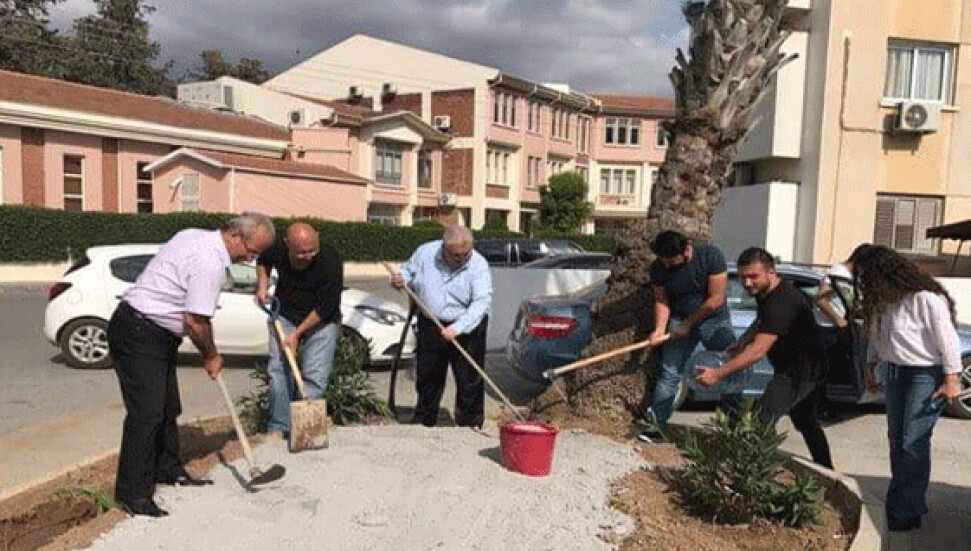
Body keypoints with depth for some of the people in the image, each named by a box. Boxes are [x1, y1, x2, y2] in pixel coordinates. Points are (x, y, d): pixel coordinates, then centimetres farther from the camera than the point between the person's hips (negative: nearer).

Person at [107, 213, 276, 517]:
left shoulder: (195, 236, 8)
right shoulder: (211, 264, -23)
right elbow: (195, 322, -21)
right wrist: (211, 357, -3)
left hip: (157, 334, 11)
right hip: (139, 335, -11)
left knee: (168, 407, 17)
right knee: (147, 412, -10)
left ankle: (167, 470, 30)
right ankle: (132, 493, -3)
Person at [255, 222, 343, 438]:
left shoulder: (330, 262, -27)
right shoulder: (277, 248, -15)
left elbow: (325, 308, -20)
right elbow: (263, 261, 14)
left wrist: (297, 334, -18)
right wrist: (262, 285, -1)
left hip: (322, 321, -3)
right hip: (284, 316, 3)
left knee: (314, 376, -9)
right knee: (279, 369, -2)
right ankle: (277, 427, 6)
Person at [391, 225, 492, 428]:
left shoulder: (479, 265, -13)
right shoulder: (425, 253, -3)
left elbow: (482, 302, -21)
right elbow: (409, 270, 16)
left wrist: (458, 328, -31)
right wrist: (401, 279, -9)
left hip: (467, 330, -3)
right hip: (430, 326, 3)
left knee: (469, 380, -1)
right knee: (427, 376, 13)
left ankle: (470, 424, 13)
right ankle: (423, 422, 29)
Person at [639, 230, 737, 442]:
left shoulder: (711, 256, -21)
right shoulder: (658, 268, -10)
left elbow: (716, 299, -20)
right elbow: (661, 300, -1)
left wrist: (688, 324, -17)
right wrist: (660, 329, -17)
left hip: (714, 320, -2)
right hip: (680, 322, 2)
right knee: (669, 372, -4)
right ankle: (657, 423, 2)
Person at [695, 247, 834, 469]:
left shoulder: (782, 302, -29)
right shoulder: (766, 293, 4)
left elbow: (759, 350, -35)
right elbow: (763, 324, 25)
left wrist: (718, 374, -37)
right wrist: (744, 342, 5)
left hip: (800, 371, -11)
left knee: (761, 419, -23)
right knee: (805, 421, 27)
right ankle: (827, 473, 44)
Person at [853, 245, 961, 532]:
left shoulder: (926, 298, -19)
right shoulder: (882, 301, 6)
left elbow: (947, 338, -17)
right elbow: (876, 336, 18)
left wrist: (952, 379, -16)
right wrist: (870, 366, 18)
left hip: (926, 375, -8)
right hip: (895, 373, 8)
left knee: (913, 443, -8)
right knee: (897, 439, 12)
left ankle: (906, 512, 0)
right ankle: (899, 501, 24)